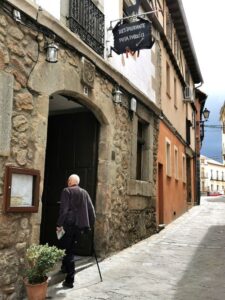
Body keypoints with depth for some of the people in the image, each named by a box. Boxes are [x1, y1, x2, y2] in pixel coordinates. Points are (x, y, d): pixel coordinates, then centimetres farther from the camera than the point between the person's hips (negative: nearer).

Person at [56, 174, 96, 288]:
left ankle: (70, 280, 2)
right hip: (81, 225, 5)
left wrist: (59, 225, -10)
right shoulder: (84, 192, 11)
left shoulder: (66, 191, -4)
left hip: (70, 224, -5)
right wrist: (90, 224, 16)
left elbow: (64, 209, -14)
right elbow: (91, 210, 9)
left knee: (69, 250, 2)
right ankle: (65, 266, 43)